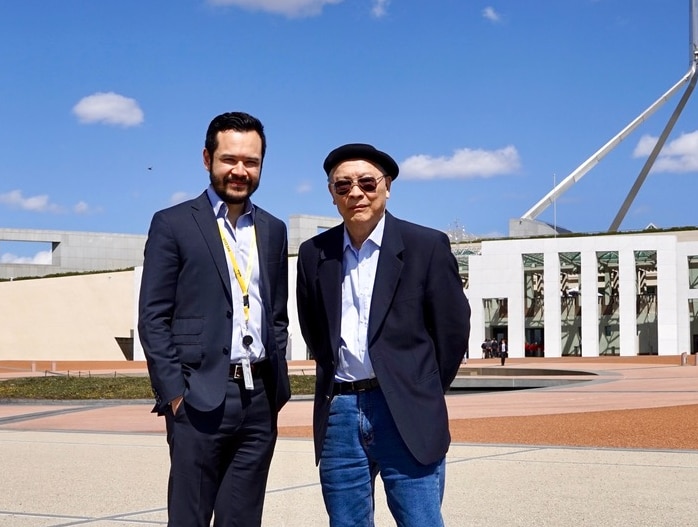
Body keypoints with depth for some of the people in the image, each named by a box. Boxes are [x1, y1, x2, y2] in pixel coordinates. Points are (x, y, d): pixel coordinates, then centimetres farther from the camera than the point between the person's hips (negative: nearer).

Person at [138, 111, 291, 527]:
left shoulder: (273, 230, 14)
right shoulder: (173, 224, -1)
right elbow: (153, 318, -4)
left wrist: (277, 387, 9)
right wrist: (174, 393, -11)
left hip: (259, 399, 5)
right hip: (200, 398, -4)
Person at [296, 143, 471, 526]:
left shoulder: (427, 246, -3)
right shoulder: (314, 253, 7)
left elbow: (452, 329, 2)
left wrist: (422, 392, 8)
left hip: (406, 414, -3)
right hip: (339, 412, 4)